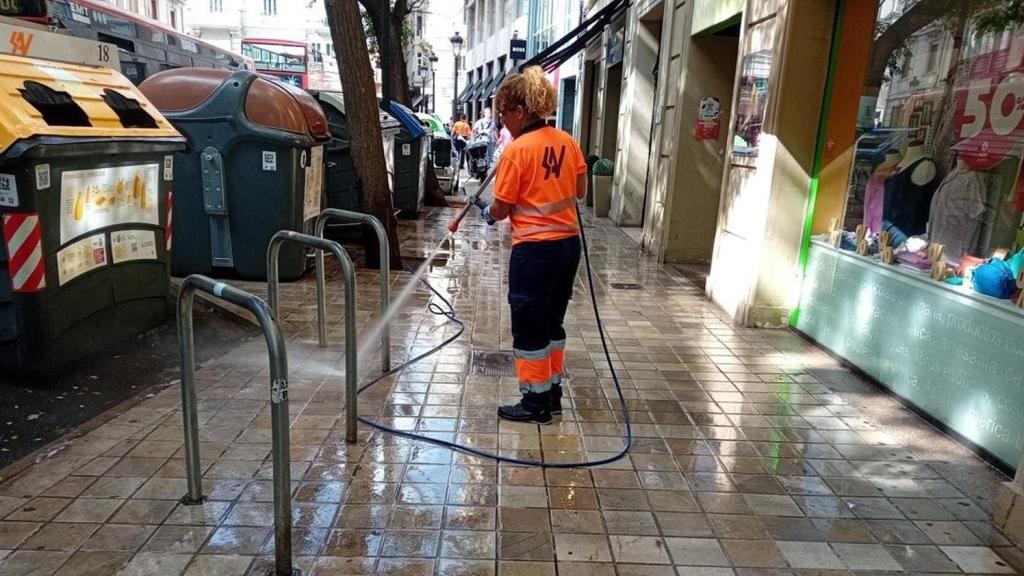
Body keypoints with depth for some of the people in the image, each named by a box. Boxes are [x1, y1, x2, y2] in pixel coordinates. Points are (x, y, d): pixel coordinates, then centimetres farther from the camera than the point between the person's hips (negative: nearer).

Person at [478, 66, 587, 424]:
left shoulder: (517, 150, -14)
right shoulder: (567, 141, 5)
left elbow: (501, 209, -9)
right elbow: (580, 191, 14)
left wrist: (487, 214, 12)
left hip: (535, 249, -7)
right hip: (569, 243, 7)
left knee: (529, 326, 6)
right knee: (552, 322, 19)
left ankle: (536, 403, 15)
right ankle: (553, 393, 29)